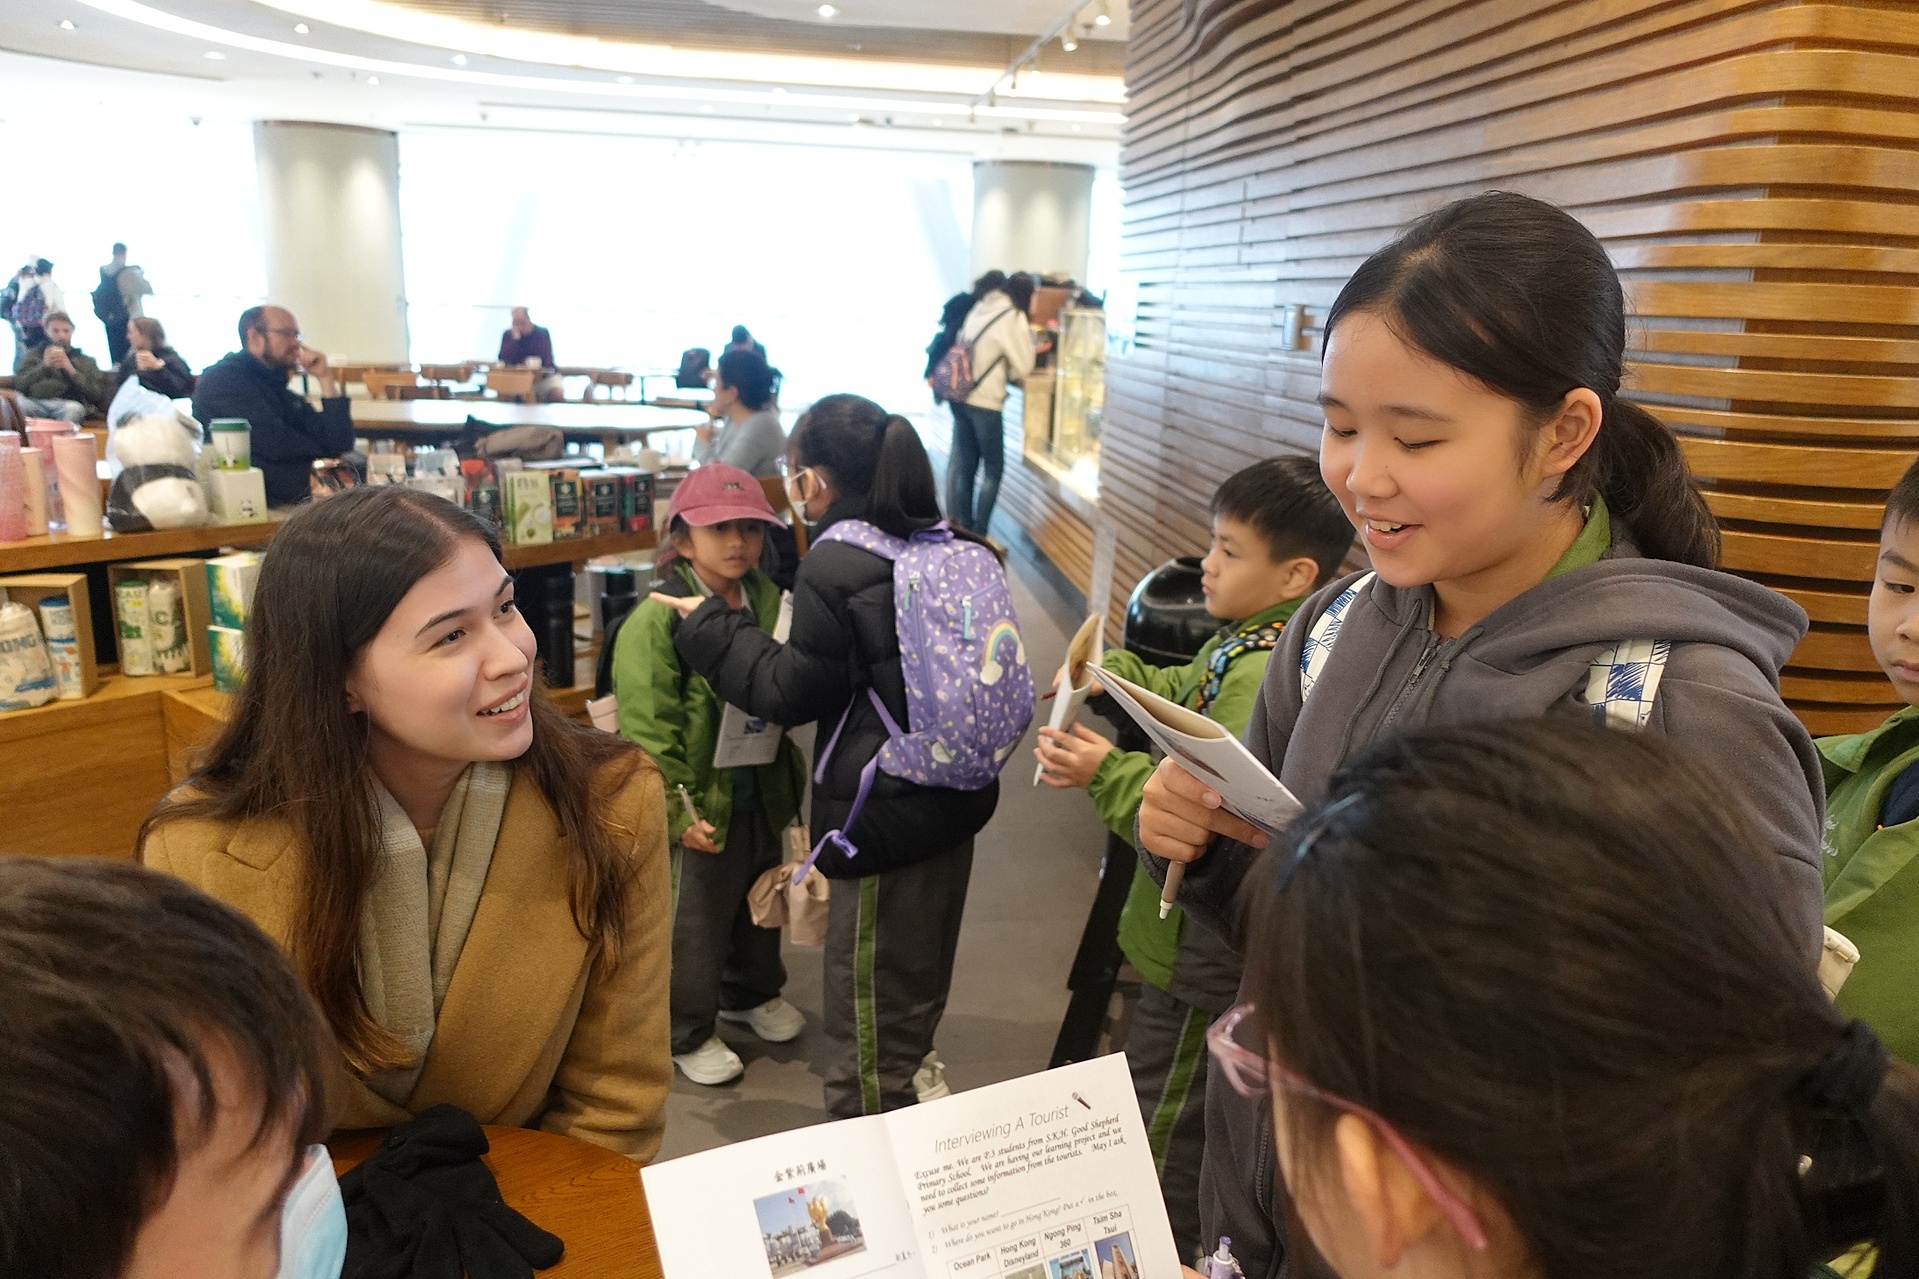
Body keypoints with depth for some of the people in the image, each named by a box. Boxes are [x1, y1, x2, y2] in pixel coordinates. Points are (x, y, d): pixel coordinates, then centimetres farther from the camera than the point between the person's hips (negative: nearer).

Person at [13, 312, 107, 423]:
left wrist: (71, 370, -4)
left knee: (74, 408, -38)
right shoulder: (34, 355, 26)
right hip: (36, 402, 1)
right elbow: (18, 384, 10)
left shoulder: (86, 360, 22)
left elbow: (96, 394, 5)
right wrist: (44, 366, -2)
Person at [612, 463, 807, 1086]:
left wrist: (790, 781, 2)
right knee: (692, 923, 9)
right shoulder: (655, 620, -18)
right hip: (699, 806, -6)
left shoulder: (769, 602, 1)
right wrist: (678, 811, -21)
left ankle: (752, 992, 50)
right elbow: (647, 729, -19)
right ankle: (687, 1033, 30)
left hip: (761, 795, 6)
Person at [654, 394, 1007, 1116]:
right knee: (921, 962, 27)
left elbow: (792, 693, -12)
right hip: (956, 793, 9)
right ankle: (915, 1073, 44)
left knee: (865, 1001, 8)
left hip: (887, 810, -8)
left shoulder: (834, 567, -20)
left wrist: (707, 626, -3)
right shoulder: (951, 547, 4)